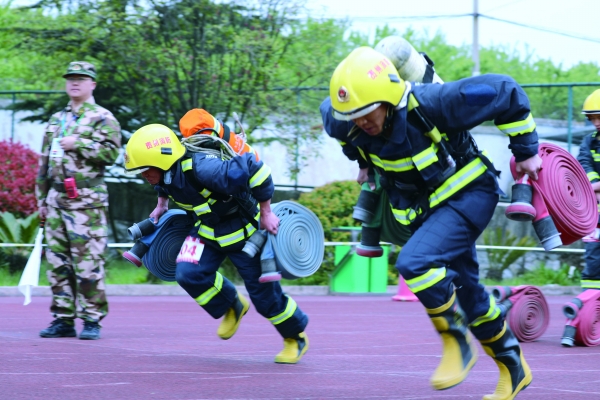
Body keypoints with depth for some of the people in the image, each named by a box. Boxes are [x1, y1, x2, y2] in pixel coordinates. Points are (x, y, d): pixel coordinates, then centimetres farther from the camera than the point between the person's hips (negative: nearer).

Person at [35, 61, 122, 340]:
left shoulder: (102, 118, 1)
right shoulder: (56, 120, 20)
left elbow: (112, 152, -12)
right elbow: (44, 162, 22)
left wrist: (79, 144, -16)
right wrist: (41, 199, 18)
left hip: (87, 201, -7)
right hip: (57, 200, 7)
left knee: (88, 262, -9)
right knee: (58, 262, 6)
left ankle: (92, 320, -5)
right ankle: (63, 319, 10)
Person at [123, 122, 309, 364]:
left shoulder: (202, 169, -40)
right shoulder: (167, 169, -15)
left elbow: (252, 168, -39)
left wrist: (266, 213, -30)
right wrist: (161, 204, 18)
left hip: (244, 231, -6)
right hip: (208, 230, 6)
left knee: (264, 294, 2)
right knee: (188, 273, -15)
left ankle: (296, 337, 29)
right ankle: (232, 306, 12)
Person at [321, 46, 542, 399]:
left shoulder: (432, 104, -32)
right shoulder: (345, 125, -19)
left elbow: (506, 93, -19)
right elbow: (329, 108, 10)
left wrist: (526, 150, -8)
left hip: (468, 194, -6)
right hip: (424, 208, 6)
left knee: (415, 263, -28)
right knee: (466, 293, 15)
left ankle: (458, 341, -7)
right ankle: (513, 369, 35)